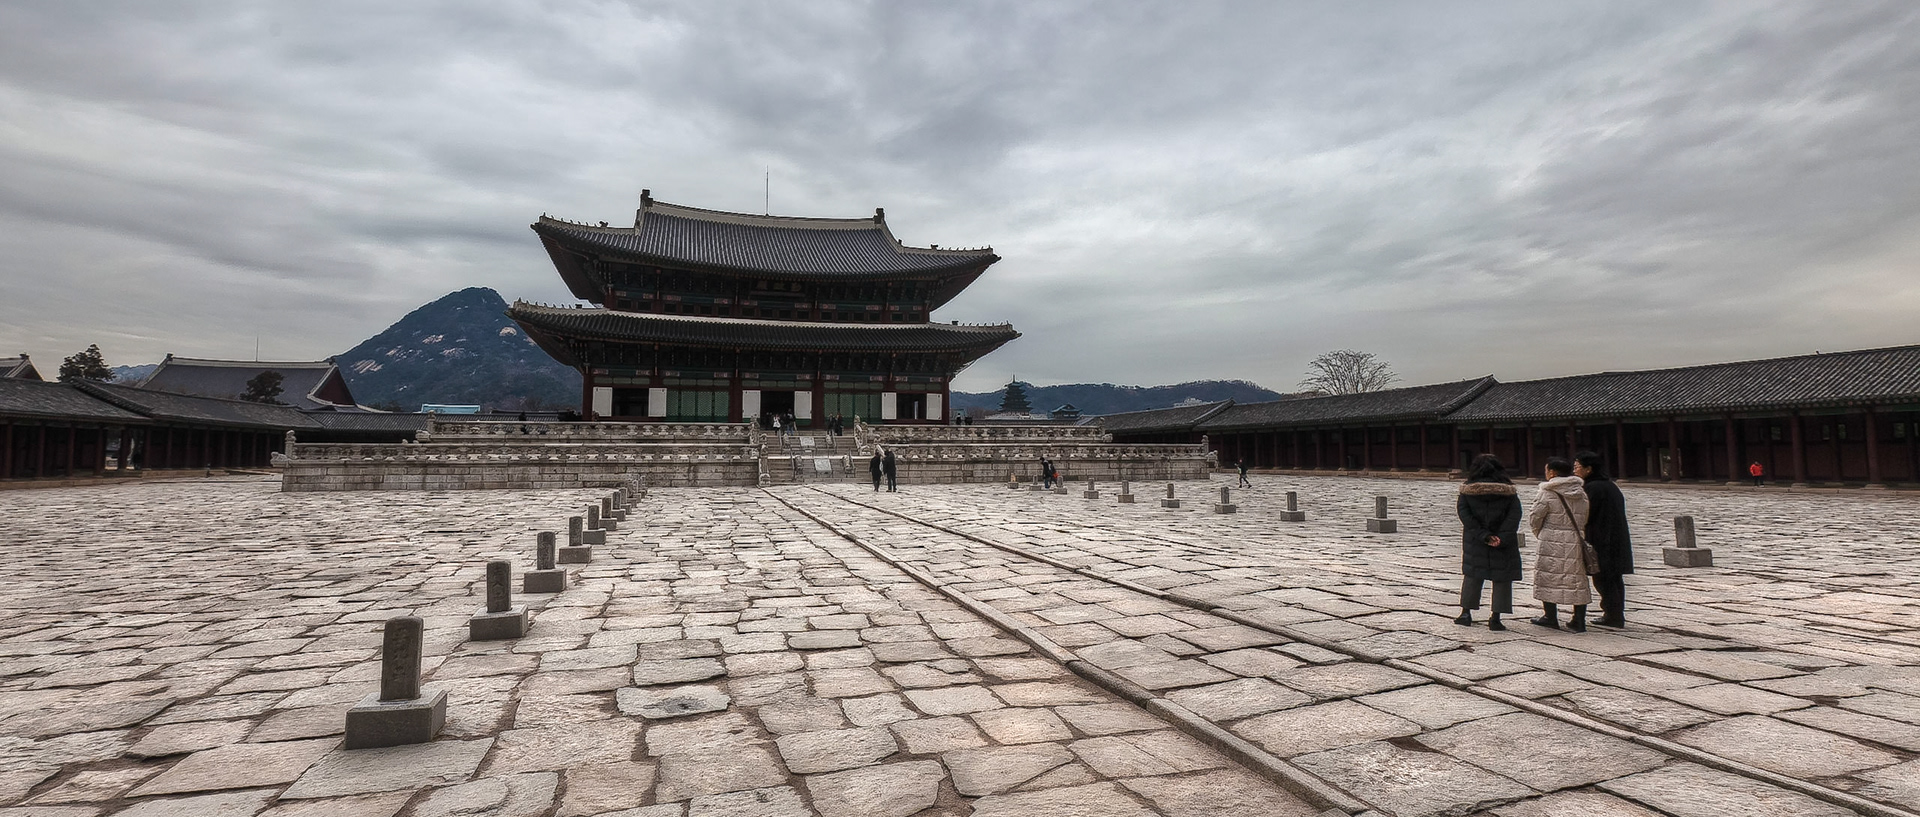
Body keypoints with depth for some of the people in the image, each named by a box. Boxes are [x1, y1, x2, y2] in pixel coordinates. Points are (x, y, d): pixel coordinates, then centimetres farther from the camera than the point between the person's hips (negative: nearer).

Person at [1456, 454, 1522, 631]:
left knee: (1472, 574, 15)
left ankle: (1466, 612, 14)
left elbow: (1463, 512, -11)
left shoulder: (1467, 488, -1)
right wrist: (1501, 537, -17)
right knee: (1502, 578, 7)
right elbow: (1514, 515, -10)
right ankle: (1495, 618, 3)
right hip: (1503, 543, -1)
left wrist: (1483, 535, -12)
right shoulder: (1507, 489, 0)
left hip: (1474, 542, 1)